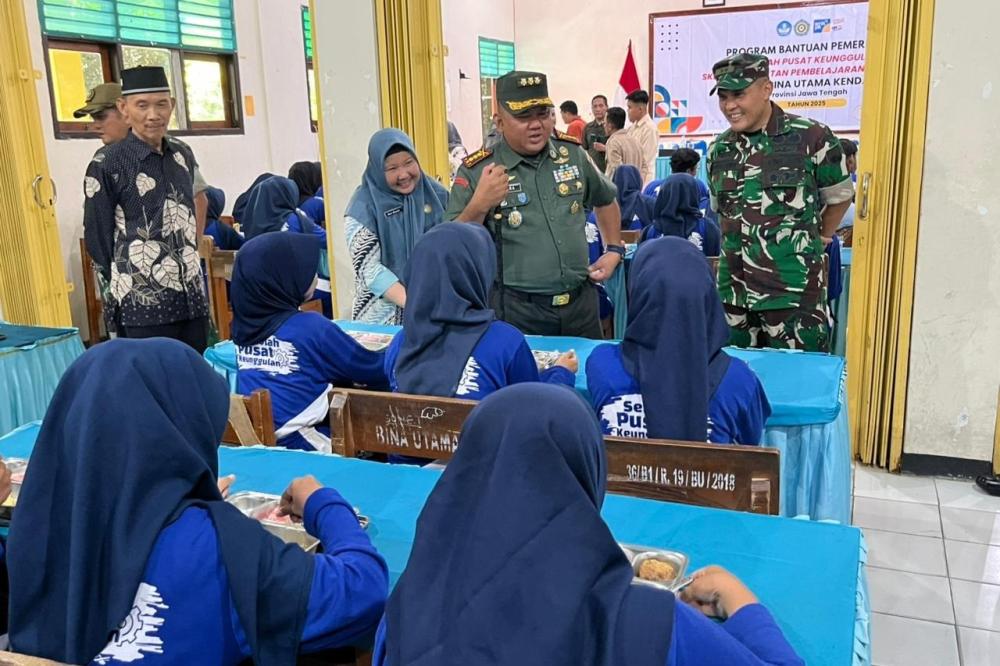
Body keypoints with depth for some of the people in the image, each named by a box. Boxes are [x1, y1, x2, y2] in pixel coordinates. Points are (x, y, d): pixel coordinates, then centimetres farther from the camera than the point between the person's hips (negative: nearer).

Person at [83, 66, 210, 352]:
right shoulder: (107, 164, -8)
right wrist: (125, 284, 3)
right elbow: (96, 236, -3)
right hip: (144, 303, -5)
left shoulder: (183, 154, 8)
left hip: (193, 294, 5)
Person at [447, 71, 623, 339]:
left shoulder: (572, 154, 4)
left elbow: (605, 200, 23)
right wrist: (479, 206, -24)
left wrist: (614, 250, 13)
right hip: (516, 311, -4)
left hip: (581, 301, 4)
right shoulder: (477, 171, -9)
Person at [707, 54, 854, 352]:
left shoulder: (811, 137, -7)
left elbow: (840, 196, 6)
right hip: (733, 292, 5)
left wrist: (814, 239, 14)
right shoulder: (719, 150, 7)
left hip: (794, 293, -5)